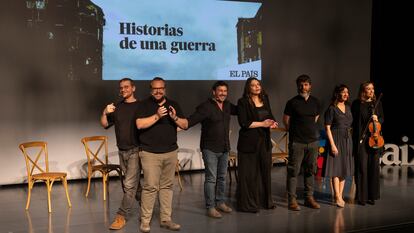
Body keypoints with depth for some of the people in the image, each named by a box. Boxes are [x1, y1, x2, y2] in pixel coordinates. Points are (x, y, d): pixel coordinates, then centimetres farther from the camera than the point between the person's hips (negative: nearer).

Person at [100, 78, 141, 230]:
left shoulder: (140, 106, -4)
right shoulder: (117, 108, 10)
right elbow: (105, 125, 8)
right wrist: (104, 113, -11)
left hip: (135, 150, -5)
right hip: (122, 151, 6)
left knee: (129, 184, -9)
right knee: (134, 183, 15)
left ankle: (121, 216, -3)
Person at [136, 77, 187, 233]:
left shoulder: (173, 104, 11)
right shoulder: (144, 105, 0)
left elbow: (185, 124, 7)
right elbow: (139, 124, -13)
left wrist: (175, 118, -13)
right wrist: (157, 116, -23)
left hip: (171, 152, 4)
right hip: (150, 153, -4)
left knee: (167, 186, 8)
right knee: (150, 187, -8)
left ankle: (166, 219, 16)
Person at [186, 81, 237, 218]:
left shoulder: (227, 105, 7)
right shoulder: (206, 107, -15)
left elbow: (238, 110, 27)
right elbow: (191, 120, -25)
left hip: (224, 148, 7)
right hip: (210, 148, -7)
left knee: (222, 177, 16)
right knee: (211, 178, -4)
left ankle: (220, 202, 29)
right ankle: (210, 207, 4)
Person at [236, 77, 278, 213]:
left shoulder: (265, 99, 12)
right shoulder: (243, 102, -7)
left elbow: (270, 116, 20)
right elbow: (243, 123, -15)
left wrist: (272, 123, -3)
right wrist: (262, 124, -15)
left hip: (264, 141, 6)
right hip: (249, 142, -6)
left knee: (265, 171, 11)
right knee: (249, 173, -1)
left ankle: (265, 201, 24)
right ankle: (247, 204, 9)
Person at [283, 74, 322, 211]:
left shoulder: (315, 102, 10)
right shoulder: (292, 102, -4)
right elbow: (286, 121, 1)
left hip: (313, 141, 5)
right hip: (297, 142, -4)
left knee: (310, 170, 10)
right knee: (293, 171, -3)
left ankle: (309, 198, 20)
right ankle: (292, 200, 3)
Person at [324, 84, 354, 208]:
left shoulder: (348, 108, 12)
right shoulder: (331, 109, -8)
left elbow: (350, 126, 19)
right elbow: (327, 128, -11)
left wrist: (351, 139, 8)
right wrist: (332, 144, -17)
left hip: (348, 141, 7)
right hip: (336, 140, -7)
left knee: (344, 169, 9)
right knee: (336, 169, -5)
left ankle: (340, 195, 17)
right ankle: (338, 197, -2)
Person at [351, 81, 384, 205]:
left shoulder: (377, 103, 10)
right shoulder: (356, 103, 1)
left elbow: (382, 118, 16)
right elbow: (352, 120, 3)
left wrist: (377, 119, -7)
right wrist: (354, 136, -5)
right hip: (361, 139, -3)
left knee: (374, 166, 5)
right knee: (362, 167, -2)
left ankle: (372, 195, 16)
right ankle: (361, 196, 7)